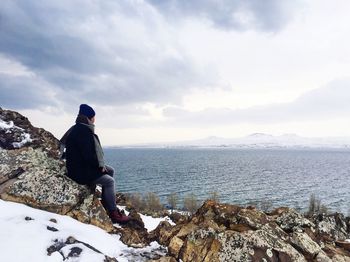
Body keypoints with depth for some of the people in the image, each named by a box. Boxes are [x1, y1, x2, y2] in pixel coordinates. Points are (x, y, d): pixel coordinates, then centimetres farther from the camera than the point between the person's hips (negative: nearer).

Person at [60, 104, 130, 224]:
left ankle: (105, 201, 17)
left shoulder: (79, 129, 12)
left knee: (110, 170, 14)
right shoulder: (83, 131, -22)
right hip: (80, 172, -10)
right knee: (109, 181, -9)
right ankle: (113, 213, -2)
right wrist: (100, 165, -14)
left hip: (84, 166, 10)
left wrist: (100, 165, 7)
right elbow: (88, 154, -27)